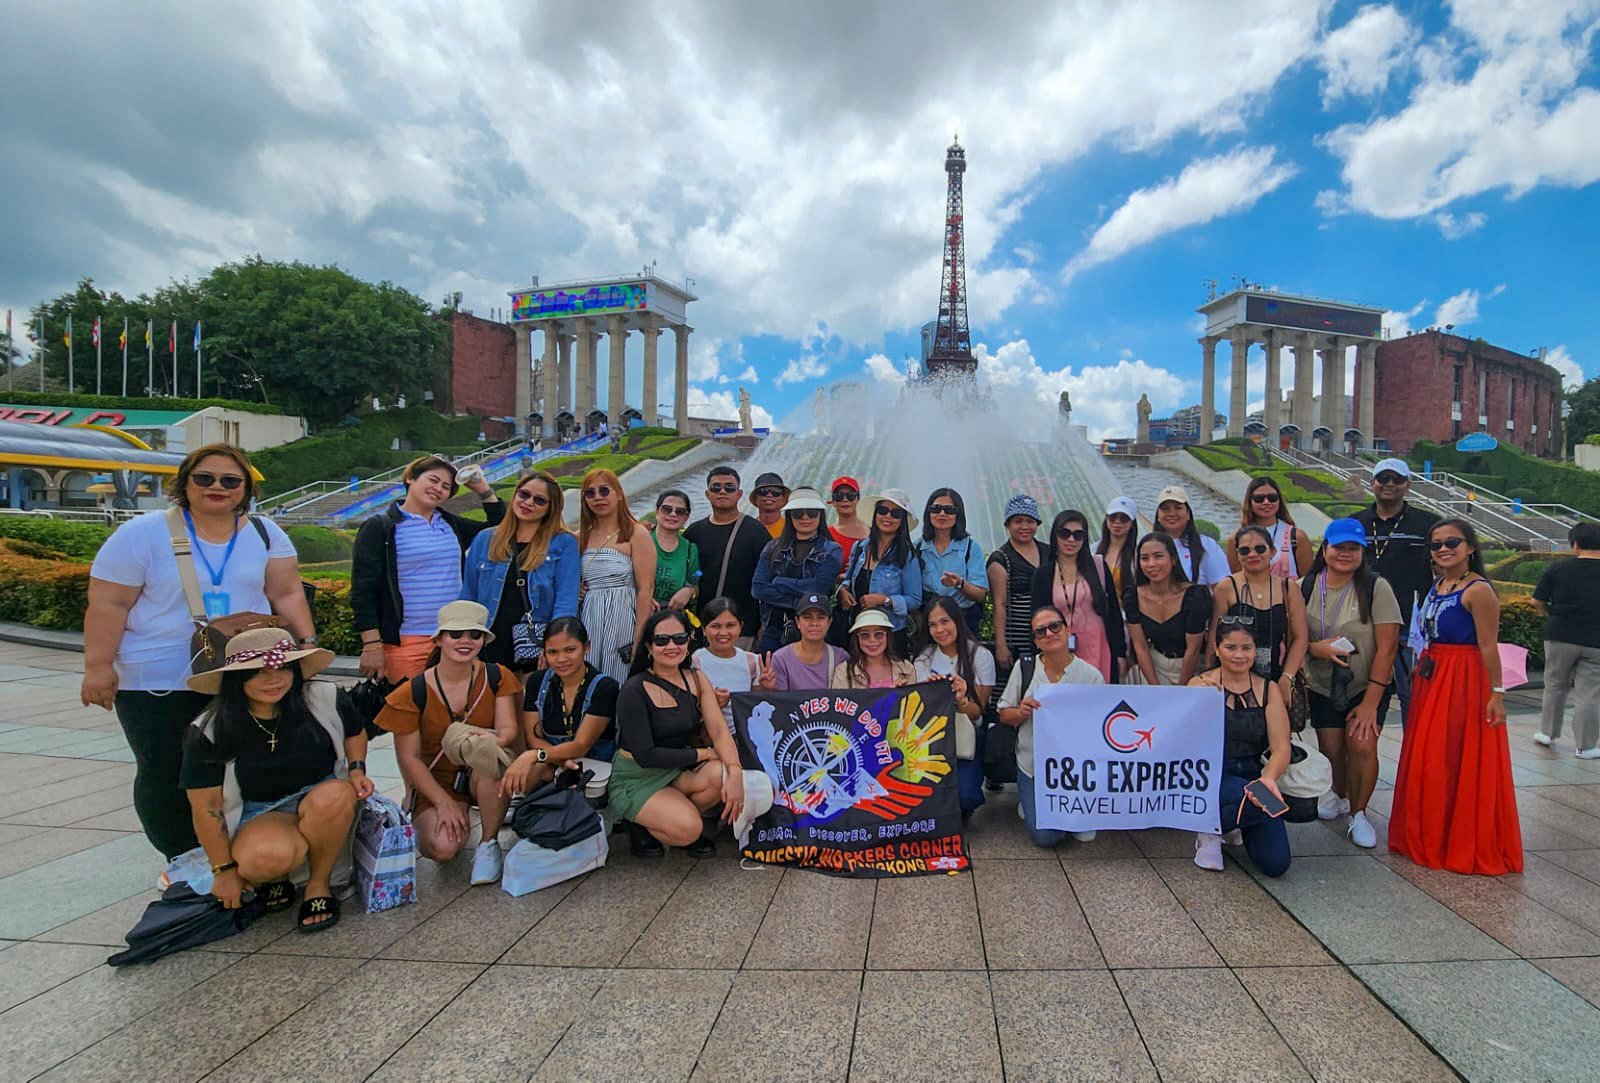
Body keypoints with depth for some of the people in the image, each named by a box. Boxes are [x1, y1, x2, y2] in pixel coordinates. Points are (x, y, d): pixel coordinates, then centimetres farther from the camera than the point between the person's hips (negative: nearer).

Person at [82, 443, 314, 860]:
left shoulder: (265, 534, 3)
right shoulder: (142, 534, -5)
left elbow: (287, 594, 2)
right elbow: (108, 605, -5)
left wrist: (307, 641, -8)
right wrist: (98, 667, -9)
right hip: (157, 684, -2)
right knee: (165, 777, 6)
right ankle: (182, 863, 22)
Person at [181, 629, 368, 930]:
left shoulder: (326, 698, -12)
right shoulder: (209, 732, -14)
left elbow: (354, 733, 11)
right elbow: (206, 806, -7)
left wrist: (357, 769, -7)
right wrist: (224, 870, -4)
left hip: (325, 802, 1)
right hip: (259, 814, -1)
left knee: (335, 795, -37)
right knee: (267, 857, -37)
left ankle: (319, 884, -11)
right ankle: (274, 874, 4)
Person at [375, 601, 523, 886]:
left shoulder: (497, 678, -6)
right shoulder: (412, 693, -9)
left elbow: (508, 729, -14)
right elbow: (409, 758, -6)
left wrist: (493, 742, -39)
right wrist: (444, 803, -13)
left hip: (483, 776, 0)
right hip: (435, 779, 0)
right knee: (442, 848, -26)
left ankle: (488, 844, -10)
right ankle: (459, 820, 14)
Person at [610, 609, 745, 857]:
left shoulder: (696, 679, -1)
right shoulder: (635, 691, -17)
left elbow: (719, 730, -10)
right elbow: (645, 756, -19)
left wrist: (735, 772, -28)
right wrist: (703, 754, -16)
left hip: (679, 770, 5)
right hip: (637, 779, -5)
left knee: (722, 775, -25)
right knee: (686, 830, -28)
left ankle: (681, 815, 3)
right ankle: (643, 825, 5)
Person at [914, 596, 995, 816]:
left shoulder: (980, 656, -5)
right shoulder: (924, 659, 4)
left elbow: (978, 712, -6)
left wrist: (962, 702, -29)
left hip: (968, 737, -2)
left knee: (963, 795, -23)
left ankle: (962, 812, 14)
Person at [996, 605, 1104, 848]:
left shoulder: (1091, 675, -9)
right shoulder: (1024, 668, -4)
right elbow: (1004, 715, 4)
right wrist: (1021, 713, -18)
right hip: (1033, 766, 1)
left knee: (1083, 832, -12)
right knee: (1044, 836, -7)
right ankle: (1030, 800, 27)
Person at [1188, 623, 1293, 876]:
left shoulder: (1268, 690, 6)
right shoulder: (1201, 684, -1)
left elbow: (1281, 747, -3)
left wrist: (1268, 778, -24)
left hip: (1252, 776, 4)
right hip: (1208, 777, -3)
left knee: (1276, 864, -13)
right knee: (1259, 800, -34)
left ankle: (1232, 820, 18)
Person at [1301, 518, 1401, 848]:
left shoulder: (1376, 588, -13)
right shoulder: (1305, 588, -5)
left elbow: (1387, 647, -14)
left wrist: (1370, 702, -16)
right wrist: (1315, 648, -24)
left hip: (1368, 686, -2)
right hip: (1322, 686, 2)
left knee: (1362, 745, -17)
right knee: (1331, 750, 3)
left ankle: (1358, 814, 6)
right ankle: (1339, 794, 37)